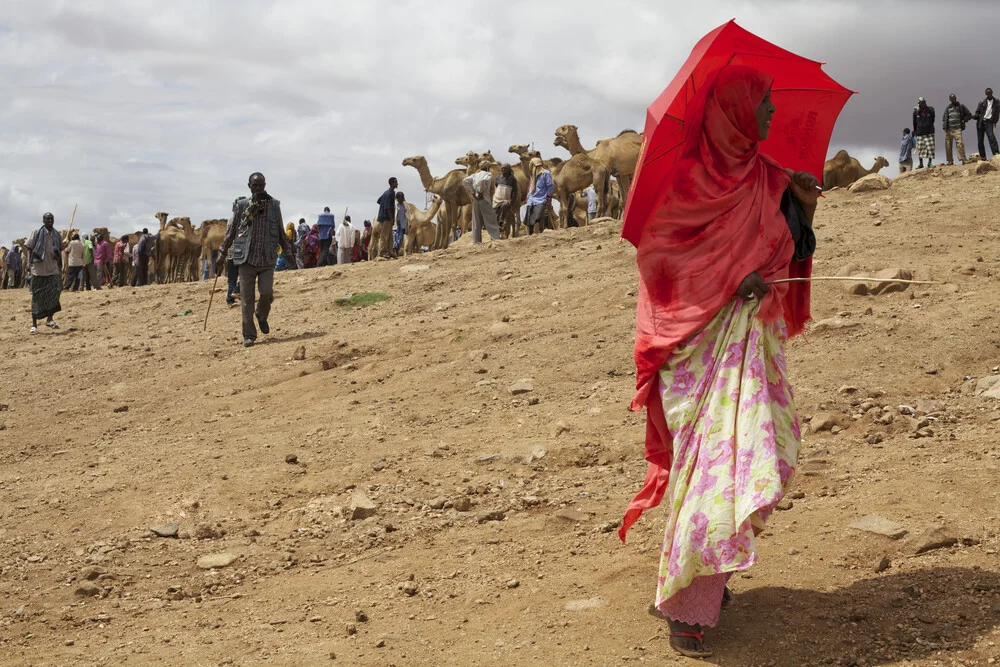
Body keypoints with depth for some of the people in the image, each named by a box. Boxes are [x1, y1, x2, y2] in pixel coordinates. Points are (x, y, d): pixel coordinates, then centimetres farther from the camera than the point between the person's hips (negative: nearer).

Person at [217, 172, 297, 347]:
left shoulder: (274, 205, 7)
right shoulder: (241, 205, 2)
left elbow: (280, 233, 16)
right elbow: (230, 231, 8)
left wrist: (288, 251, 11)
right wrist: (222, 254, 7)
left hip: (267, 259, 1)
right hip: (246, 259, -1)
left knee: (267, 292, -10)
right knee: (247, 298, -2)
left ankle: (262, 316, 24)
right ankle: (249, 335, 8)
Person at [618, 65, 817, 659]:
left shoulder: (767, 177, 12)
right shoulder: (694, 177, -9)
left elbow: (791, 255, 17)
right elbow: (655, 249, -12)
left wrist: (805, 206, 0)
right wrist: (731, 281, -19)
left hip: (758, 334, 8)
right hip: (711, 337, -8)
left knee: (763, 457, 9)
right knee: (722, 456, -12)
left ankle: (707, 579, 23)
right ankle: (687, 607, -4)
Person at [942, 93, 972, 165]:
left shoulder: (961, 106, 6)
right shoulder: (947, 108, 13)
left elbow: (969, 115, 11)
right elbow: (945, 118, 13)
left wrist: (963, 121, 0)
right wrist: (945, 127, 0)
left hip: (957, 129, -3)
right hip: (948, 129, 3)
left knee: (960, 143, -17)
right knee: (948, 146, 1)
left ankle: (963, 159, -17)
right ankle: (950, 161, 9)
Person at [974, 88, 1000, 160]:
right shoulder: (982, 102, 8)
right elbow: (977, 112, 11)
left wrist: (994, 123, -4)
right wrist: (975, 116, -12)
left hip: (989, 122, -2)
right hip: (980, 122, 2)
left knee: (992, 137, -20)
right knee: (980, 140, 1)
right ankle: (982, 157, 5)